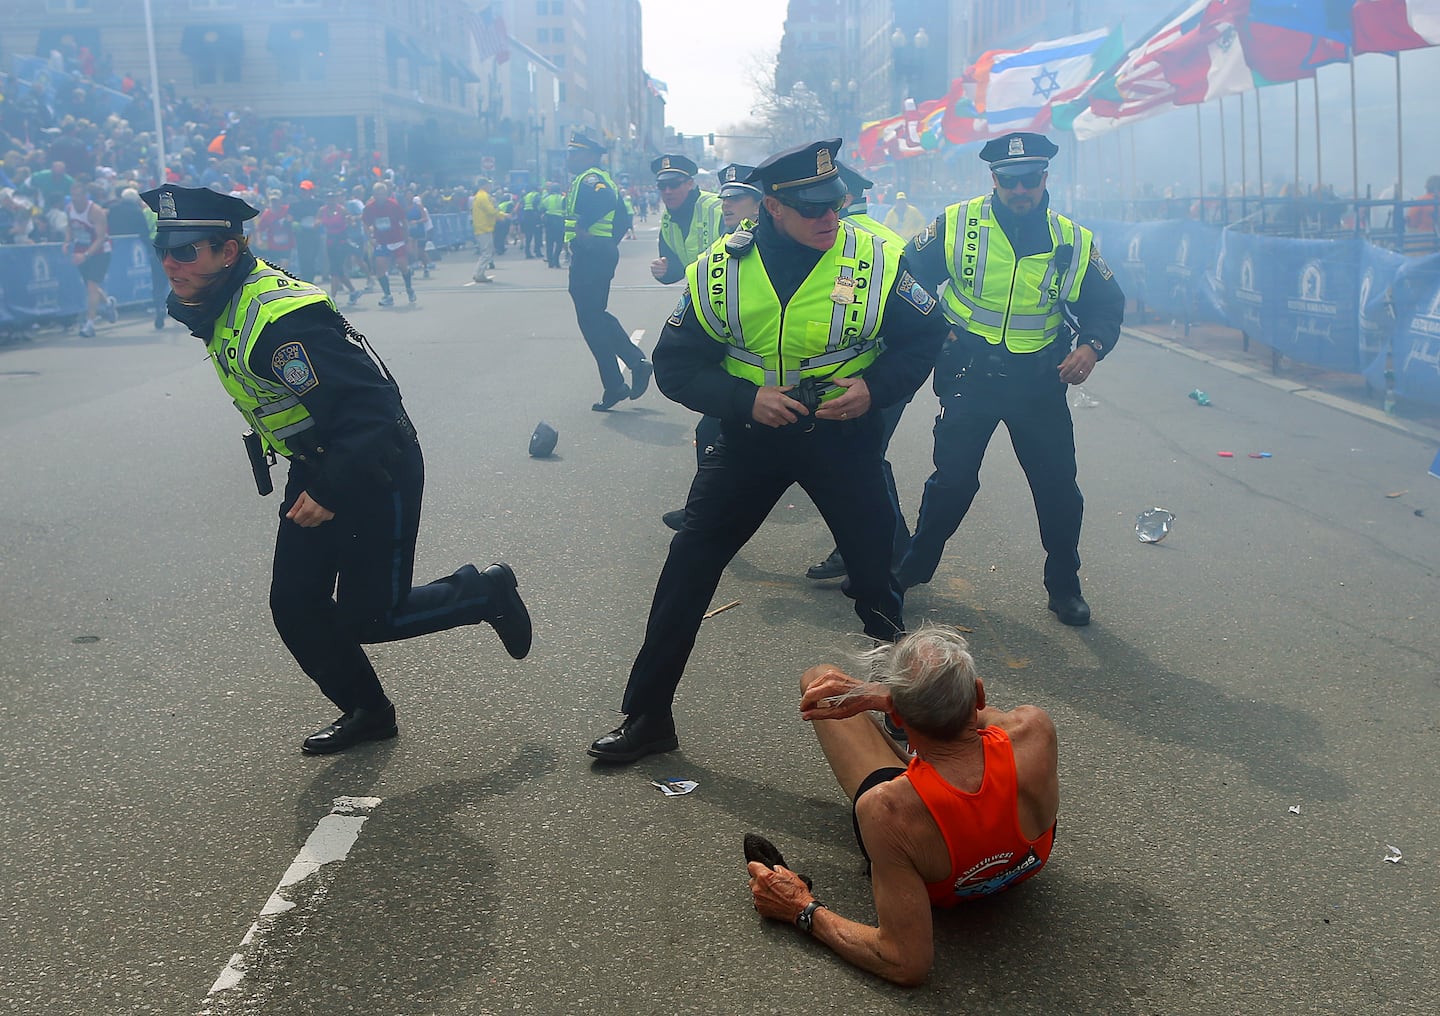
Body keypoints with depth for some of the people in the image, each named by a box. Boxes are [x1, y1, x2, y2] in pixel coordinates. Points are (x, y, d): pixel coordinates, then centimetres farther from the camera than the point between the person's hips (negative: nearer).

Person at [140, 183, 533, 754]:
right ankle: (367, 712, 27)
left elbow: (373, 402, -31)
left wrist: (331, 490, -31)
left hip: (376, 473, -9)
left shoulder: (282, 318, -28)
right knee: (294, 605, 8)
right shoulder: (211, 308, 2)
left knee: (366, 617, -2)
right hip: (315, 472, 9)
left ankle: (485, 592, 20)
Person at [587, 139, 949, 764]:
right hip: (750, 433, 1)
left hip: (843, 434, 0)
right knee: (688, 567, -1)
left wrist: (877, 388, -17)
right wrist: (745, 399, -21)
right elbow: (674, 365, -6)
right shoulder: (720, 271, -11)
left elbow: (925, 337, 0)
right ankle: (646, 717, 14)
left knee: (877, 572, 5)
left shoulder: (877, 261, -12)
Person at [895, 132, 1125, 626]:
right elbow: (906, 279, 3)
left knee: (1058, 488, 4)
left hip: (1039, 381, 1)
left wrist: (1092, 346, -13)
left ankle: (1064, 587, 23)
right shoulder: (956, 224, -5)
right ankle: (911, 567, 27)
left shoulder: (1075, 243, -1)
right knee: (953, 479, 5)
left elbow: (1107, 306, 7)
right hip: (970, 375, -1)